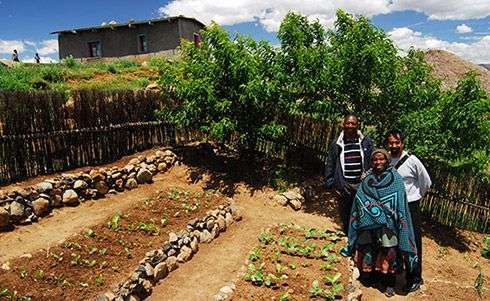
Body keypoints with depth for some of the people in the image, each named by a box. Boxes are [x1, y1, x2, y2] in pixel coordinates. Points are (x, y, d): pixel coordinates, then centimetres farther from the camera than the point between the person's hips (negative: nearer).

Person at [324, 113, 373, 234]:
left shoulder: (366, 142, 1)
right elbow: (330, 164, 7)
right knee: (346, 217, 10)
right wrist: (330, 183, 2)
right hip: (345, 187, 1)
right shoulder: (337, 144, 3)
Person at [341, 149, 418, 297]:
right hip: (368, 225, 3)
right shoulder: (366, 180, 6)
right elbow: (358, 204, 10)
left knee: (388, 254, 3)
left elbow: (401, 205, -5)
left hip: (387, 226, -3)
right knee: (368, 252, 10)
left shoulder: (395, 179, -2)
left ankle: (389, 284, 21)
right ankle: (369, 278, 30)